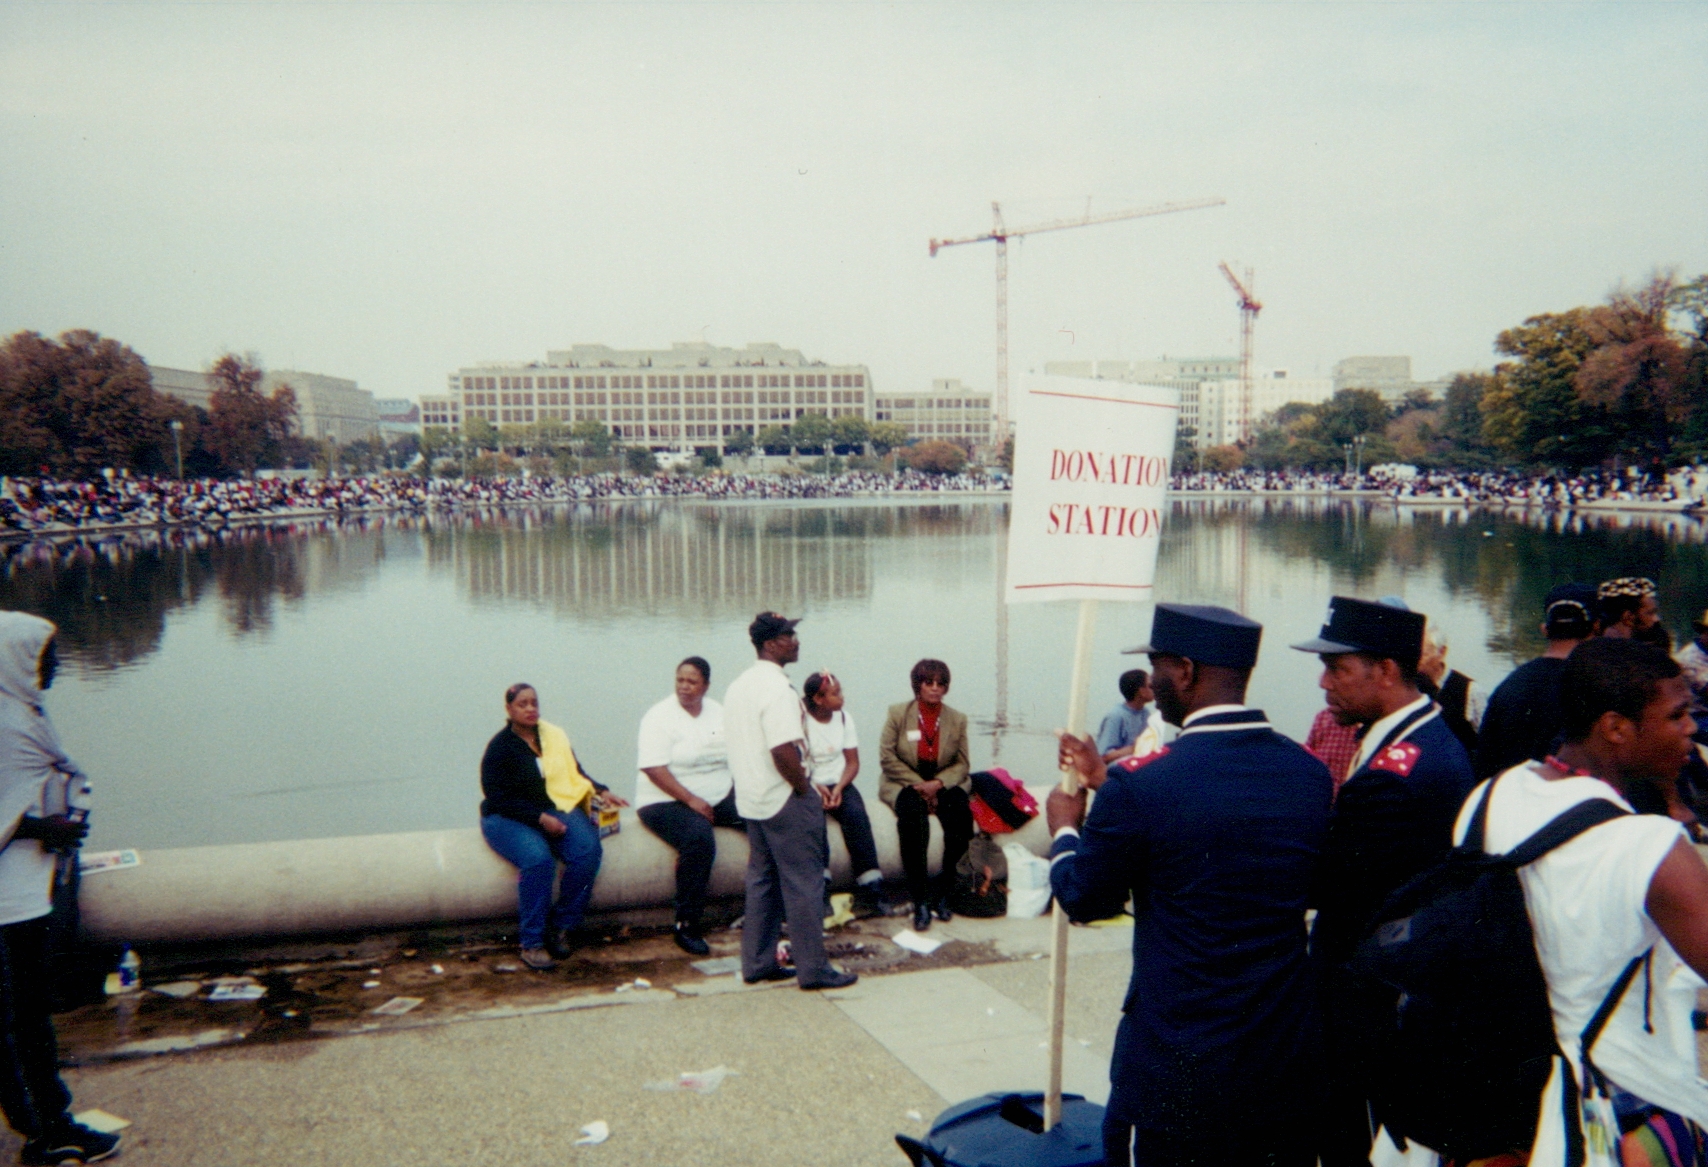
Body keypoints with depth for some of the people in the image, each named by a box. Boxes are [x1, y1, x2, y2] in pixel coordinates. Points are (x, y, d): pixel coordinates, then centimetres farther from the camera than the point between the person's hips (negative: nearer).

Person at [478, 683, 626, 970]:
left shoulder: (555, 736, 10)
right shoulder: (500, 747, -4)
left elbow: (576, 774, 18)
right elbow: (499, 798, -10)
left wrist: (600, 791, -2)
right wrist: (540, 818, -20)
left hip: (554, 809, 4)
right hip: (508, 818, -4)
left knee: (589, 849, -26)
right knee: (538, 858, -36)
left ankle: (563, 928, -14)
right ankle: (532, 943, -26)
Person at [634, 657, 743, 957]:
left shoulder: (718, 713, 11)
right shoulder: (659, 716, -8)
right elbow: (654, 768, -17)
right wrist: (691, 801, -21)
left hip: (720, 796, 6)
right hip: (667, 800, -6)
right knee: (699, 838, -36)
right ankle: (686, 926, -24)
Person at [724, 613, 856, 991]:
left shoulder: (738, 686, 12)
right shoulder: (777, 688, -20)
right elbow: (784, 752, -28)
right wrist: (804, 787, -14)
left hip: (751, 800, 10)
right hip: (784, 801, -9)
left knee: (761, 880, 16)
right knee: (803, 884, -1)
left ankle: (757, 963, 22)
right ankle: (813, 969, 5)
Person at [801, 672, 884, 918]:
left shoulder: (843, 717, 7)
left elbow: (853, 762, 5)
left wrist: (839, 788, -13)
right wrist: (816, 788, -25)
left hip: (839, 784, 3)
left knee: (856, 814, -27)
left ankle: (868, 889, -28)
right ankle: (820, 890, -32)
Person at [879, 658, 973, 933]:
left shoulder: (957, 720, 6)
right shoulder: (898, 714, -1)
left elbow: (961, 764, 3)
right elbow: (887, 757, -6)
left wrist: (938, 783, -17)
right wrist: (917, 784, -15)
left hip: (944, 784, 2)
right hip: (905, 784, -2)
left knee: (960, 814, -29)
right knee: (912, 816, -35)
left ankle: (943, 892, -15)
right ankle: (920, 900, -29)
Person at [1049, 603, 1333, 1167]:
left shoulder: (1141, 785, -21)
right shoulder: (1310, 774, -3)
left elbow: (1085, 898, -6)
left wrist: (1064, 829, 14)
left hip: (1179, 1064, -5)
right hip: (1289, 1057, 5)